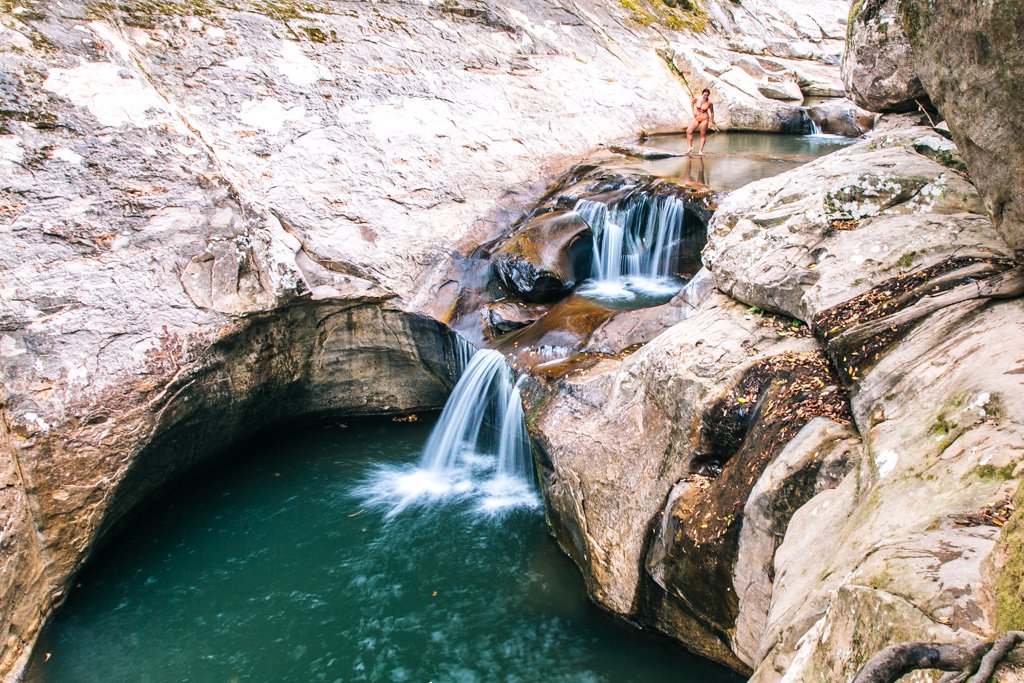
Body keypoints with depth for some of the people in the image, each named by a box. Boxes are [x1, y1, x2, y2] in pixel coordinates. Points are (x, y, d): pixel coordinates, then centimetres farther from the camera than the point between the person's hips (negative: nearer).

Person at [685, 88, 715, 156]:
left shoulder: (709, 103, -11)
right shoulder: (697, 99, -6)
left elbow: (712, 112, 0)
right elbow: (692, 103, 16)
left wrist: (711, 121, 1)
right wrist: (693, 111, 7)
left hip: (704, 119, -3)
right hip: (696, 118, 3)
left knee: (703, 134, 0)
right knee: (689, 131, -9)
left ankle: (701, 151, 4)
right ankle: (690, 147, 2)